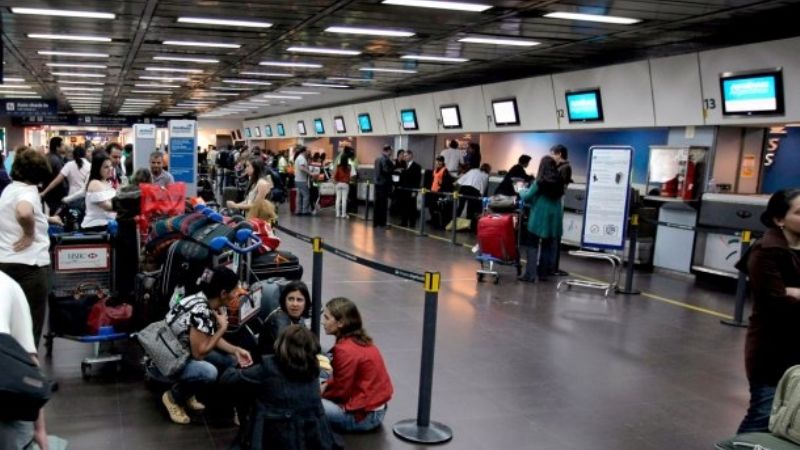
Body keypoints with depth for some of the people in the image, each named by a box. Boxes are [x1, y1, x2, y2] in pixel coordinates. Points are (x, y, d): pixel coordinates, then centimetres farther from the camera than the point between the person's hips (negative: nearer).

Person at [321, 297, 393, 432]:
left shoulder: (346, 350, -25)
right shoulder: (359, 340, 3)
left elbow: (341, 390, -15)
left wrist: (321, 392, 0)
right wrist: (324, 386, 3)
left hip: (364, 415, -9)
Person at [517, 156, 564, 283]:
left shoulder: (540, 182, -9)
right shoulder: (558, 182, 4)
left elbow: (526, 197, -5)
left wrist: (522, 191, 17)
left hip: (540, 216, -4)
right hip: (554, 217, 5)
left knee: (533, 244, 0)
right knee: (548, 246, 13)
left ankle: (530, 274, -7)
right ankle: (543, 273, 18)